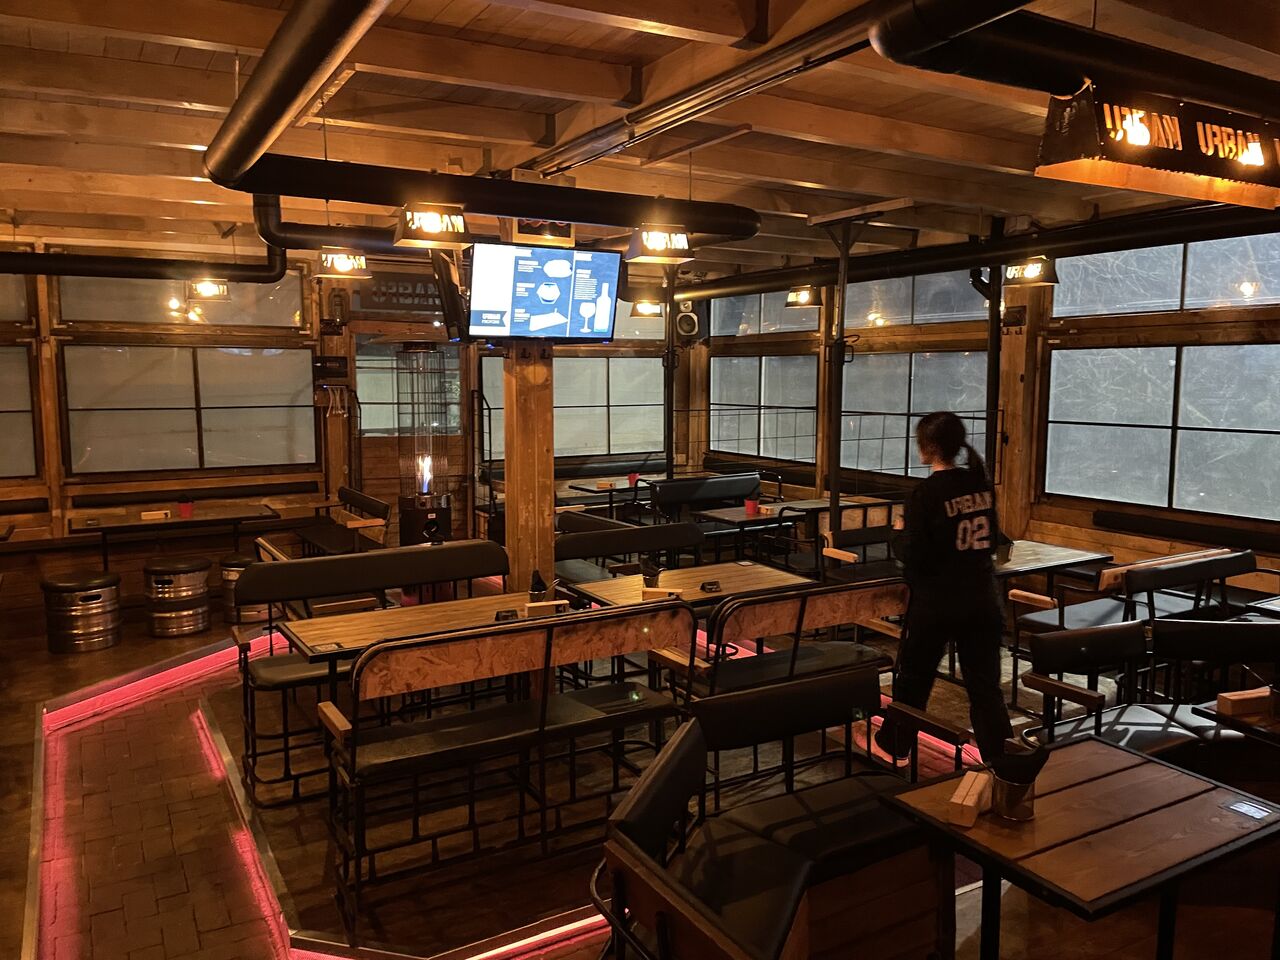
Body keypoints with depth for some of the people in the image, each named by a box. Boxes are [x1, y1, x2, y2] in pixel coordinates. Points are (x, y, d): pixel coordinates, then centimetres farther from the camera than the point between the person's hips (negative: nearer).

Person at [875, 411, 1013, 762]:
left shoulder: (926, 494, -17)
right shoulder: (981, 484, 1)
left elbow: (913, 558, -16)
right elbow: (991, 541, 13)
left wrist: (899, 533, 1)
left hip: (936, 602, -4)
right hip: (982, 600, 5)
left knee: (914, 677, 15)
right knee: (985, 684, 8)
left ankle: (894, 744, 34)